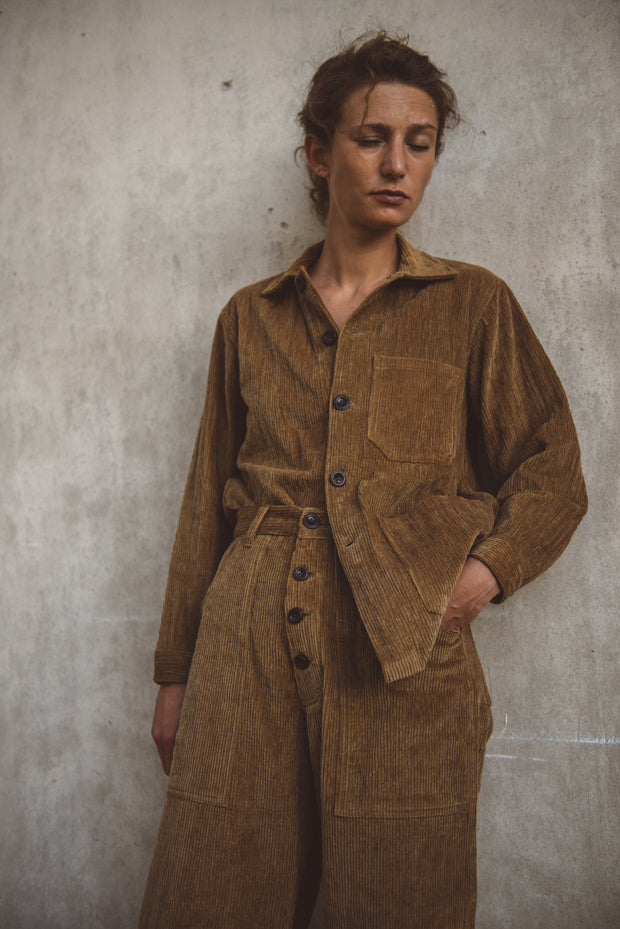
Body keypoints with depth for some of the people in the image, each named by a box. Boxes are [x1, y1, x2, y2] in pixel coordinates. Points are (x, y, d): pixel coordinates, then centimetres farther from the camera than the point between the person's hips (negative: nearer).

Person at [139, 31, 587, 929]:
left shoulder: (473, 305, 7)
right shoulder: (251, 318, 11)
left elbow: (553, 475, 8)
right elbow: (208, 501, 13)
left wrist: (487, 569, -11)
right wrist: (176, 672, 13)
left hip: (407, 658, -1)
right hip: (248, 653, 2)